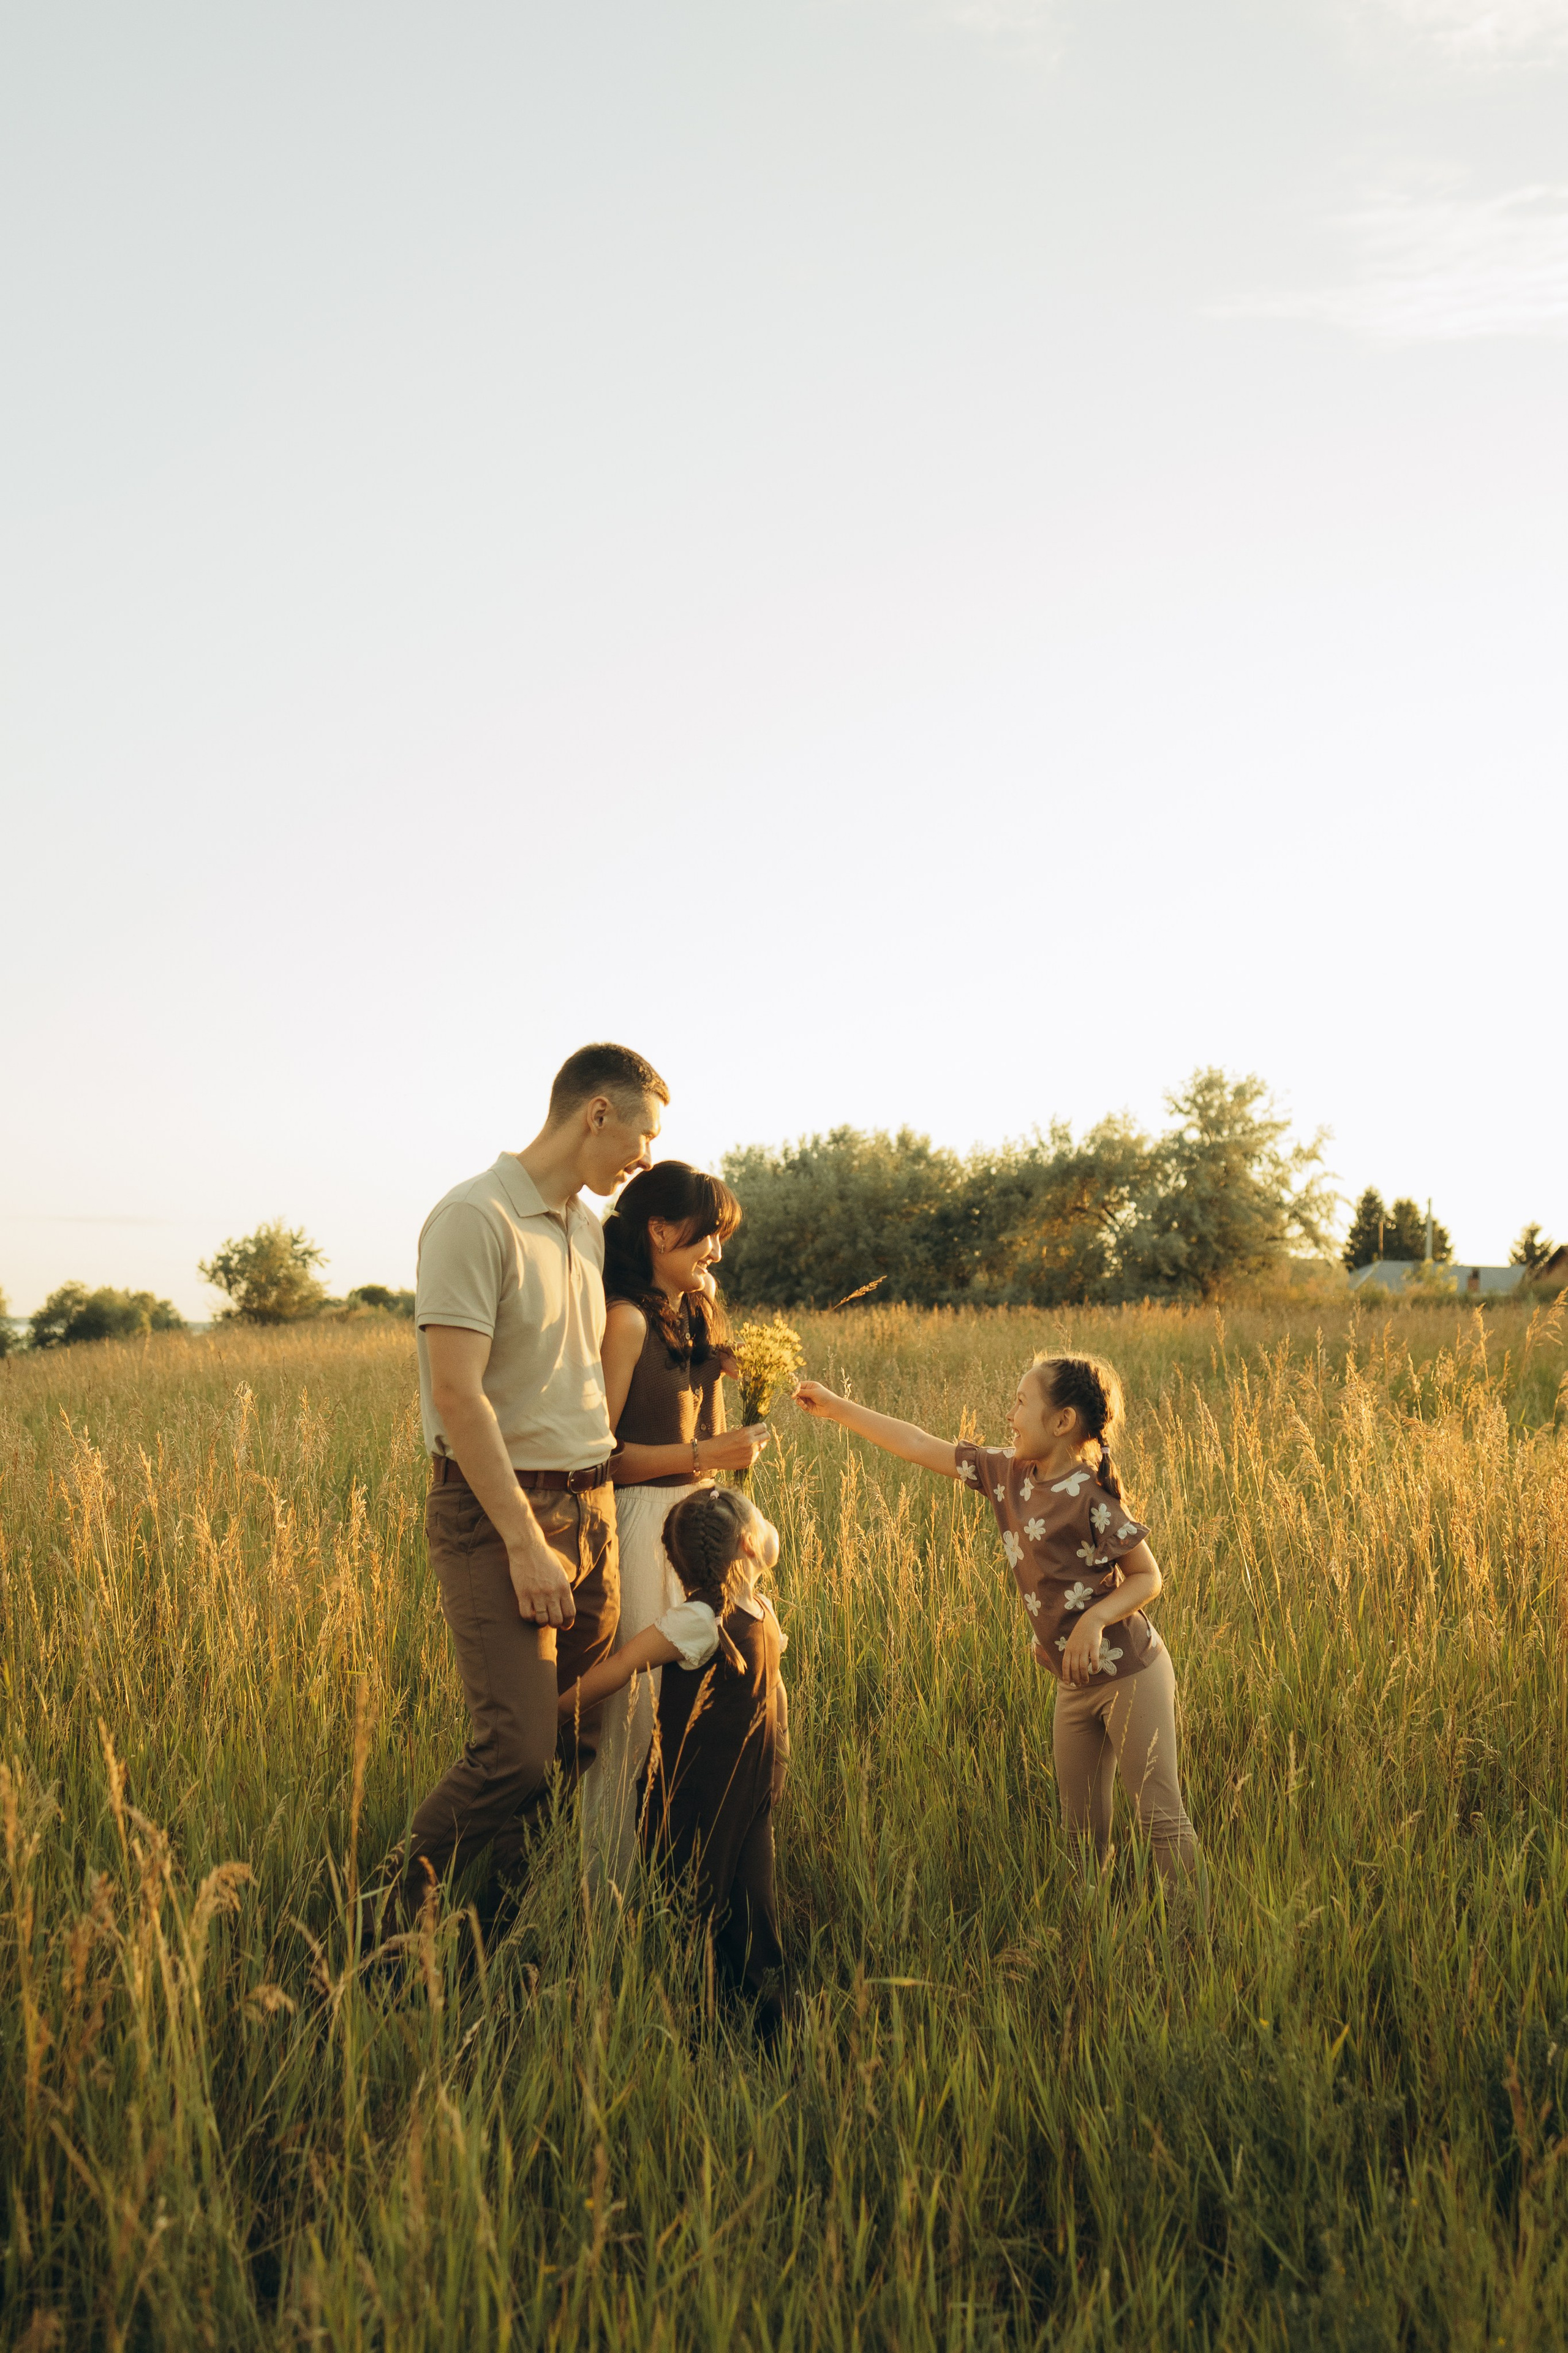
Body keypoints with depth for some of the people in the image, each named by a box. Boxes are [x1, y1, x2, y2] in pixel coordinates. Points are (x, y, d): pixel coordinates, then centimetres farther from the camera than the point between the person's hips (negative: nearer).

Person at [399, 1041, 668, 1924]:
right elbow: (456, 1394, -18)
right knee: (518, 1752, -13)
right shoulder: (476, 1217, -12)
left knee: (587, 1744, 7)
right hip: (496, 1513, -8)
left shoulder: (590, 1228, 15)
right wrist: (525, 1542, -19)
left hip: (592, 1506, 8)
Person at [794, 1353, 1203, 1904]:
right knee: (1081, 1824, 14)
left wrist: (1097, 1617, -28)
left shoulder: (1091, 1501, -19)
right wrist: (836, 1407, 7)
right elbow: (922, 1447, 6)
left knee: (1160, 1815, -1)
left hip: (1130, 1676, -7)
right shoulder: (1007, 1473, 0)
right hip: (1077, 1683, 7)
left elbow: (1148, 1577, -11)